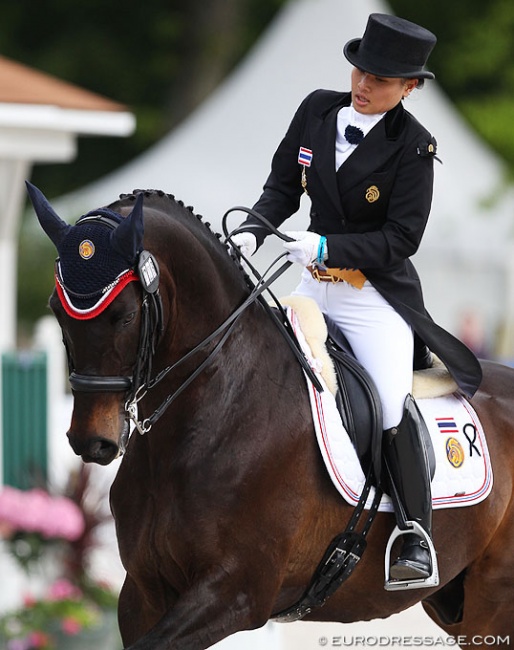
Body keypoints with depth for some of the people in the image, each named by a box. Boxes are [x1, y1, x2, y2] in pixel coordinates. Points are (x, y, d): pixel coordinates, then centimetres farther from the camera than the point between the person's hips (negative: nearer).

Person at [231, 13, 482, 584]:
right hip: (314, 283, 6)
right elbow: (283, 185, 8)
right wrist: (254, 229, -10)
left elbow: (401, 238, -17)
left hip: (376, 294, -6)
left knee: (393, 410, -13)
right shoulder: (316, 111, -1)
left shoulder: (412, 147, -15)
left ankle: (417, 539, -2)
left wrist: (328, 247, -26)